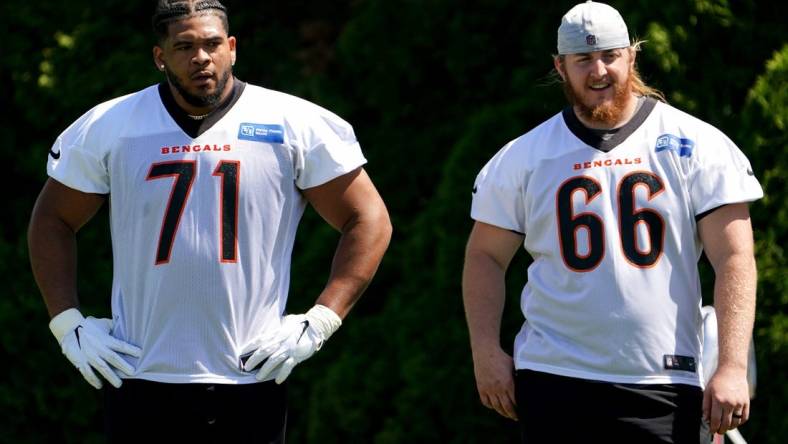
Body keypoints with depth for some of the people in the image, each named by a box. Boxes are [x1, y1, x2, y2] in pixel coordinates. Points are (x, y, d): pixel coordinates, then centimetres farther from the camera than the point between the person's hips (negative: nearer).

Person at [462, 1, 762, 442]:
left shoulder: (697, 146, 1)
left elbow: (734, 260, -2)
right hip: (552, 373, 1)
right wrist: (486, 352, -1)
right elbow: (486, 256, 12)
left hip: (663, 383, -1)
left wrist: (733, 367, -11)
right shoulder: (523, 157, 7)